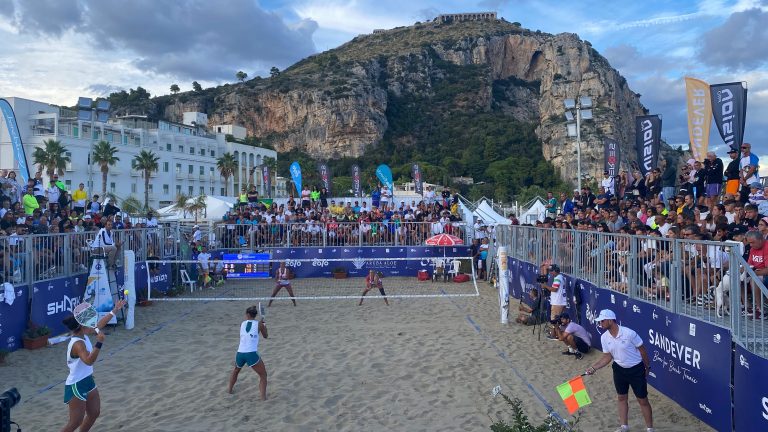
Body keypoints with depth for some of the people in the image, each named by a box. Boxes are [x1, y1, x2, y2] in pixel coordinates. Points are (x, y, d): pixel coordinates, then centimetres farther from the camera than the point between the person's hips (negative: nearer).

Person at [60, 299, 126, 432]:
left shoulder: (83, 334, -1)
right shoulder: (78, 344, -27)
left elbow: (99, 324, 14)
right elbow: (89, 360, -42)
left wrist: (115, 310, 17)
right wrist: (99, 343, -49)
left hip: (87, 381, 9)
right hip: (76, 386, -9)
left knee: (94, 413, 17)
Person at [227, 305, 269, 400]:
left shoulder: (242, 324, 9)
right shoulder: (259, 324, 1)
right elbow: (265, 336, 16)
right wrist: (264, 326, 32)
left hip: (240, 353, 4)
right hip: (251, 354, -4)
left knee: (236, 370, 35)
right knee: (263, 375, 10)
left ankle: (230, 389, 49)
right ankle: (263, 396, -1)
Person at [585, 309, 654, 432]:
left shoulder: (629, 333, -25)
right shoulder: (604, 338, -9)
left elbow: (642, 350, -11)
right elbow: (607, 357, 0)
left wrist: (647, 367, -2)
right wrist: (594, 367, -11)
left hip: (636, 369, -5)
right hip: (619, 369, 5)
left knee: (643, 400, 5)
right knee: (622, 398, 16)